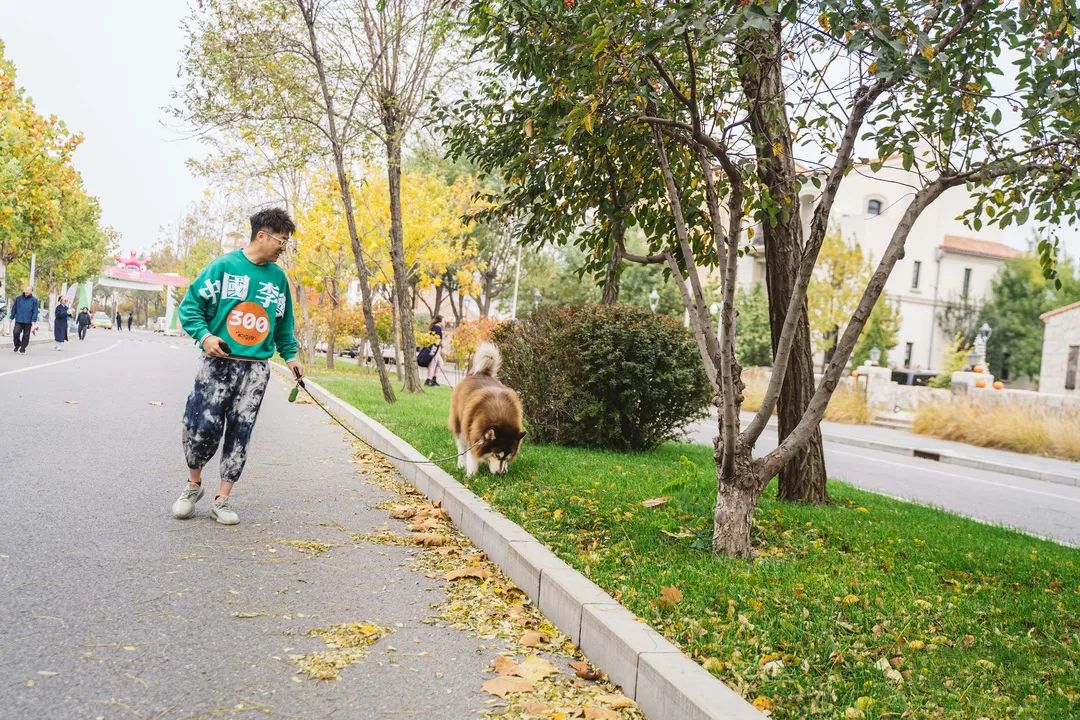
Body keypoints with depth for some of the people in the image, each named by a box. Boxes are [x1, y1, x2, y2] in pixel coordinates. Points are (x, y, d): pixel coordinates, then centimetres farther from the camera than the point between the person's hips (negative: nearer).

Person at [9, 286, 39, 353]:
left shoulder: (34, 300, -1)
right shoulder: (18, 299, 6)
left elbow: (35, 312, -5)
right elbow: (14, 309, 12)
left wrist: (34, 321, -12)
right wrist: (11, 318, 10)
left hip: (28, 322, -1)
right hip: (18, 321, 1)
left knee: (26, 336, 5)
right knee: (16, 333, -13)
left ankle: (22, 348, 18)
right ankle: (17, 345, 10)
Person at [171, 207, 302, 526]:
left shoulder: (278, 277, 10)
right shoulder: (223, 266, -4)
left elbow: (284, 324, 21)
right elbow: (190, 305, -2)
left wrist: (290, 355, 13)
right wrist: (204, 335, -17)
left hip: (256, 368, 3)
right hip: (217, 363, -3)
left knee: (239, 434, 2)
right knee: (203, 427, -5)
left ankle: (223, 499, 13)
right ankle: (193, 484, 21)